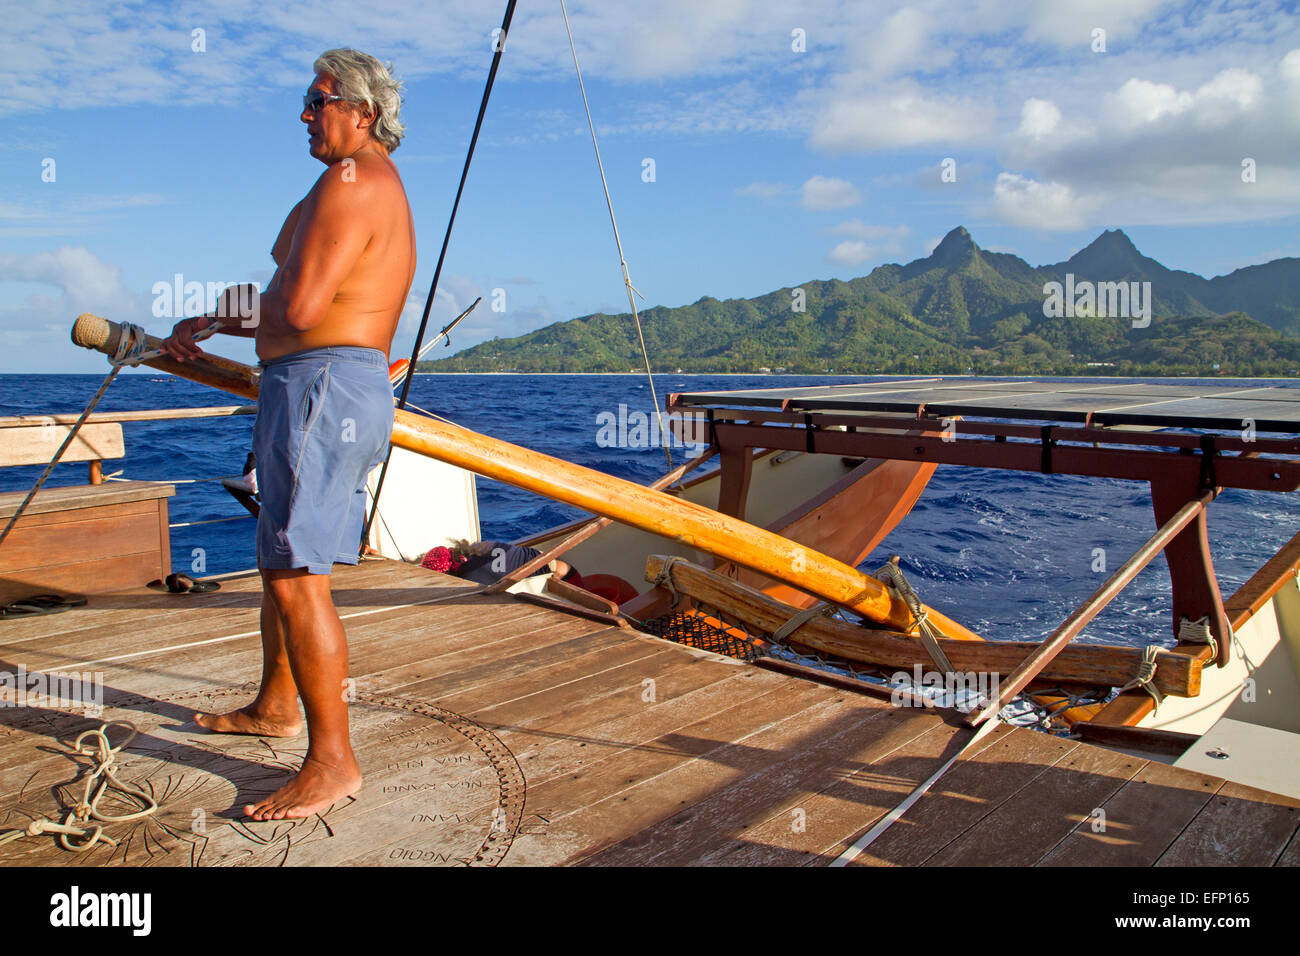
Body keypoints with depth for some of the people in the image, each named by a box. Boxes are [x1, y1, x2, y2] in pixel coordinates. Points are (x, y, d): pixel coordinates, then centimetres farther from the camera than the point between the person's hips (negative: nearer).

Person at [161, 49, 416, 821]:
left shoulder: (351, 180, -11)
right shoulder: (381, 187, 24)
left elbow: (299, 308, -20)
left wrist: (229, 306, 2)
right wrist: (208, 330, 26)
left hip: (322, 387, -11)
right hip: (349, 387, 11)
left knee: (295, 575, -12)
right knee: (279, 559, 21)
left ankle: (333, 761, -6)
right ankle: (275, 706, 37)